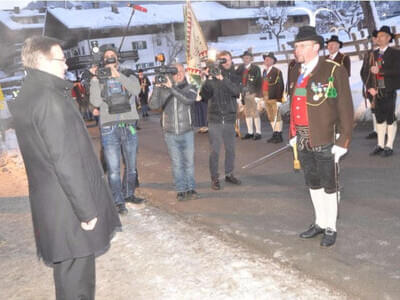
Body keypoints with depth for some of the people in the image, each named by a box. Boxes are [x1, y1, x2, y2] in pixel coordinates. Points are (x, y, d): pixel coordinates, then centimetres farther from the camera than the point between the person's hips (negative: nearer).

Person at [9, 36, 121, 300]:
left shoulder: (26, 96, 12)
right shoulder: (49, 98, -19)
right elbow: (65, 161, -23)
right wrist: (87, 210, -19)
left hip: (50, 201, 10)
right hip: (69, 205, -10)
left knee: (68, 268, 22)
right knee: (76, 275, 3)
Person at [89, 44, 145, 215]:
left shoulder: (128, 77, 11)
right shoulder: (100, 81, 8)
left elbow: (136, 89, -12)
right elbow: (95, 102, -9)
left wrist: (118, 75, -20)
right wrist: (94, 79, -12)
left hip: (129, 128, 2)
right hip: (109, 129, -2)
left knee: (131, 166, 14)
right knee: (113, 169, -4)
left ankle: (128, 194, 31)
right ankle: (119, 203, 4)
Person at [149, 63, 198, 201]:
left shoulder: (190, 88, 2)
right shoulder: (163, 90, 3)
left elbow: (188, 99, -21)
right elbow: (153, 105, -10)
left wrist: (172, 87, -28)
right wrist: (156, 87, -21)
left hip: (187, 132, 0)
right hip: (170, 133, 0)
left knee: (189, 162, 5)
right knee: (177, 163, 4)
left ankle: (191, 188, 17)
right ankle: (181, 190, 13)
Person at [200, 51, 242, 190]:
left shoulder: (234, 77, 6)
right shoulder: (212, 76, 0)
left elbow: (236, 91, -14)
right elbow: (205, 95, -9)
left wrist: (223, 79, -24)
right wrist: (207, 80, -23)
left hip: (229, 118, 3)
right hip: (215, 119, -2)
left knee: (230, 148, 11)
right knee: (214, 150, -1)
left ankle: (229, 174, 27)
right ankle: (214, 178, 9)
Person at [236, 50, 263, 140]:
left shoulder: (255, 68, -4)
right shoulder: (241, 68, 10)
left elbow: (258, 82, -7)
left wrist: (258, 95, -13)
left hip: (253, 93, -5)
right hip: (245, 94, 5)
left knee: (255, 113, -2)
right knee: (247, 113, 9)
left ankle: (258, 133, 5)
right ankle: (250, 132, 17)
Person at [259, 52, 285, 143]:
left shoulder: (277, 72, -7)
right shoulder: (263, 71, 14)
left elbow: (280, 86, -11)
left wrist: (279, 99, -16)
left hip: (274, 99, -6)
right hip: (266, 98, 7)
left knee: (277, 117, -2)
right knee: (271, 118, 11)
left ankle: (279, 135, 5)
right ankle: (275, 134, 19)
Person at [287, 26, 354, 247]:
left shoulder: (334, 71, -10)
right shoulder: (295, 72, 9)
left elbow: (346, 109, -11)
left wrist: (342, 142, -14)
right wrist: (293, 134, 11)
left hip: (325, 141, -6)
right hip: (302, 140, 6)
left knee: (328, 185, 6)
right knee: (312, 183, 17)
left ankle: (330, 228, 22)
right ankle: (320, 223, 33)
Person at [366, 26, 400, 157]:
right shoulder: (374, 54, 13)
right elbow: (368, 72, 9)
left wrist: (380, 70, -18)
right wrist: (370, 87, -4)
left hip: (389, 91, -5)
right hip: (377, 91, 5)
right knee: (379, 118, 9)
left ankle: (389, 146, 8)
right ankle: (380, 145, 18)